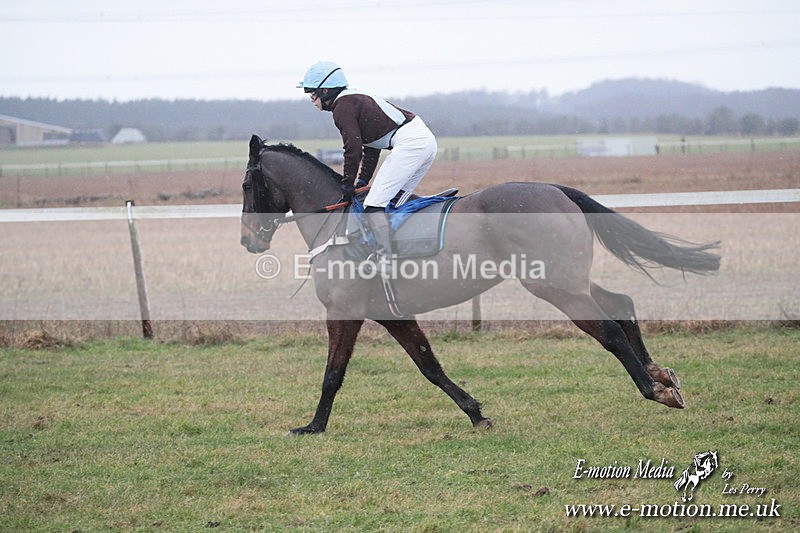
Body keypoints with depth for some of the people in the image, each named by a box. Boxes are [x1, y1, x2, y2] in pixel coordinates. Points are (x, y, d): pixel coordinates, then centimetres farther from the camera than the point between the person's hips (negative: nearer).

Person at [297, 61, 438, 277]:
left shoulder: (342, 107, -5)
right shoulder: (357, 100, 25)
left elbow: (353, 148, -11)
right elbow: (371, 149, 26)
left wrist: (347, 185, -1)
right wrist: (362, 182, 20)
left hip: (409, 143, -10)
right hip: (427, 140, 10)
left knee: (374, 204, -11)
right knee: (395, 201, 19)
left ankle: (386, 260, -19)